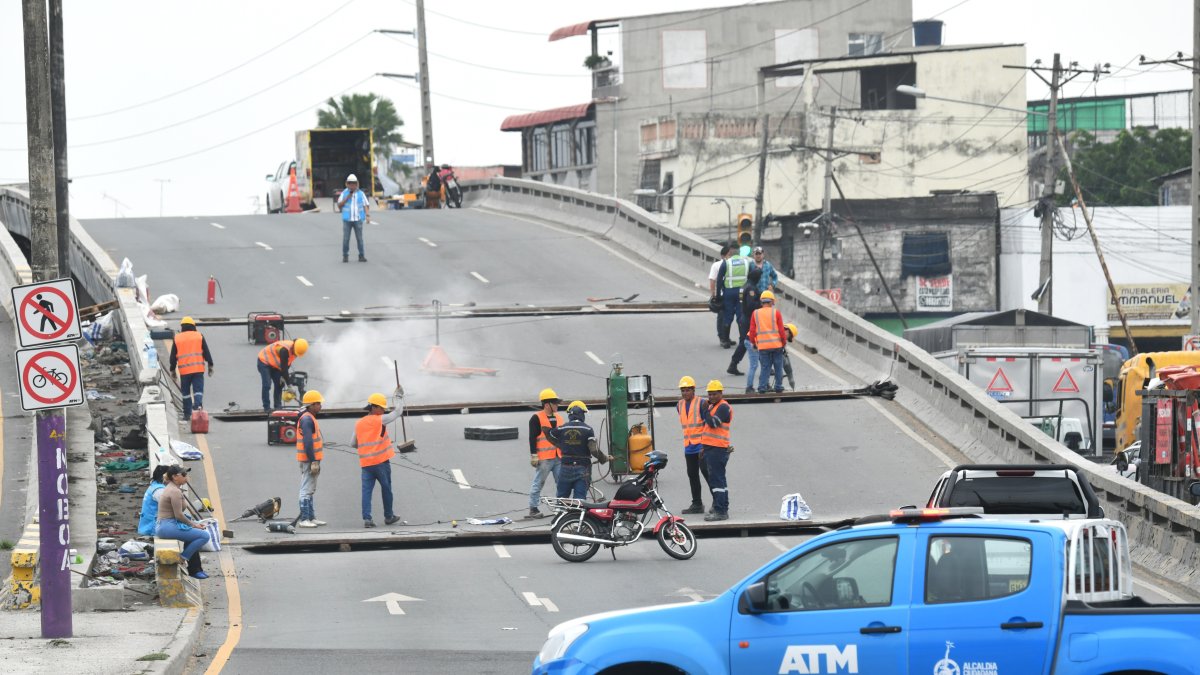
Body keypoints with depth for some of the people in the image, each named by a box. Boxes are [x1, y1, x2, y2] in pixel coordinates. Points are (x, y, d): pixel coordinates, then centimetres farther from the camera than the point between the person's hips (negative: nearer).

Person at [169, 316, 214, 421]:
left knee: (186, 392, 11)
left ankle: (187, 414, 12)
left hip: (184, 370, 1)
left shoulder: (177, 338, 7)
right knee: (198, 389, -1)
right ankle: (198, 406, -26)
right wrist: (210, 365, 8)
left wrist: (172, 369, 17)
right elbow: (206, 352, 3)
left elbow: (173, 356, 10)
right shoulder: (199, 336, 5)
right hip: (198, 369, -1)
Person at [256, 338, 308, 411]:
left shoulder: (295, 350, -10)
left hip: (274, 365, 8)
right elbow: (283, 368, -34)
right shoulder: (284, 350, -36)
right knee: (267, 385, -17)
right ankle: (266, 407, -14)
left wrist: (283, 376, -7)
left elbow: (288, 364, 3)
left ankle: (277, 407, 5)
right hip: (264, 362, -8)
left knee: (279, 384, 2)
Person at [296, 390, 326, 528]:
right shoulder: (307, 420, -16)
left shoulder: (309, 418, 17)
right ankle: (304, 519, -10)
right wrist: (313, 462, -24)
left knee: (310, 490, 15)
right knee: (306, 490, -9)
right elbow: (307, 442, -23)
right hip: (309, 460, -11)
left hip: (311, 460, 11)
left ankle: (311, 517, 21)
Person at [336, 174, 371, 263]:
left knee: (359, 238, -1)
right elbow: (339, 205, 1)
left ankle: (361, 256, 4)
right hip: (347, 219, 0)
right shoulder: (344, 193, 4)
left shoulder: (361, 194, 5)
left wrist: (367, 215, -12)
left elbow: (366, 205, 3)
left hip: (357, 219, 0)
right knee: (346, 238, -2)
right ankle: (345, 256, 6)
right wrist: (347, 198, -11)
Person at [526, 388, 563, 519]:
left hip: (558, 457, 7)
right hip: (544, 458, -7)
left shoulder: (558, 417, 16)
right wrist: (534, 455, -15)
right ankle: (533, 509, 4)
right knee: (538, 483, -1)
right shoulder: (537, 418, -7)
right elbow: (532, 438, -10)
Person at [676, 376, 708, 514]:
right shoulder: (679, 405, 11)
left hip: (701, 446, -7)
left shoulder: (701, 404, -11)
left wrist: (704, 445, -18)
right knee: (692, 475, 10)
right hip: (689, 447, 7)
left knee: (706, 472, -11)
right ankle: (697, 504, 17)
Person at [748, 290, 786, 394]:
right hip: (776, 344, -1)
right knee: (778, 367, 11)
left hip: (762, 346, 1)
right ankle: (778, 386, 14)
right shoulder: (776, 312, -3)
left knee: (764, 367, 7)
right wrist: (783, 342, 9)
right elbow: (781, 330, -3)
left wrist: (753, 342, 16)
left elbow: (752, 330, 4)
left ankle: (762, 387, -1)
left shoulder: (755, 313, 2)